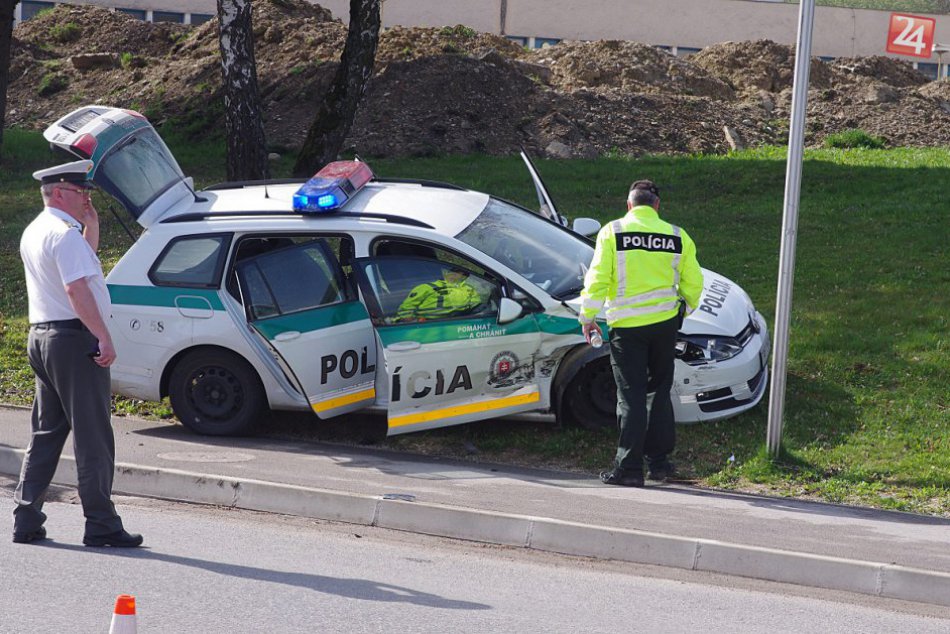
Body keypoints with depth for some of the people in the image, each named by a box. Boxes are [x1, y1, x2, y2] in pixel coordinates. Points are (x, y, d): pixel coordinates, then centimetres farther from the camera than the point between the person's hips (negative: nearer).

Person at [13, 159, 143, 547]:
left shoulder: (33, 233, 17)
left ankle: (26, 520, 13)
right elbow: (76, 288, -24)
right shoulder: (65, 233, -14)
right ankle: (101, 525, -4)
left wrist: (91, 226, 17)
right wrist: (104, 338, -25)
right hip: (74, 340, -10)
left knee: (46, 433, 14)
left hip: (40, 337, 10)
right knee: (93, 438, -5)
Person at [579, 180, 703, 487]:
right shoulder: (678, 237, 3)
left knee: (631, 396, 1)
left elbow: (597, 279, -8)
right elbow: (693, 284, 7)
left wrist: (588, 317, 2)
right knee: (660, 391, 17)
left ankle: (628, 468, -2)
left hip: (627, 326, -2)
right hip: (665, 323, 2)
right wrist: (685, 310, 25)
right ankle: (659, 461, 18)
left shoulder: (612, 233, -4)